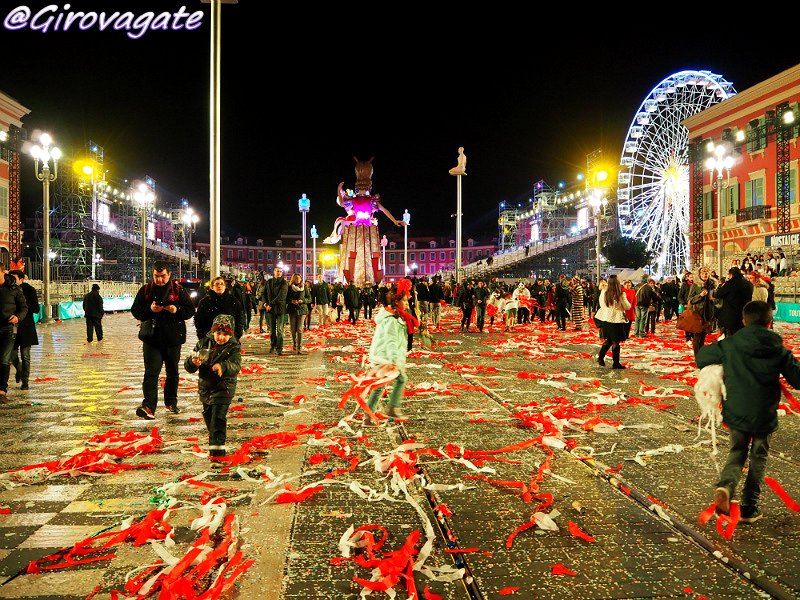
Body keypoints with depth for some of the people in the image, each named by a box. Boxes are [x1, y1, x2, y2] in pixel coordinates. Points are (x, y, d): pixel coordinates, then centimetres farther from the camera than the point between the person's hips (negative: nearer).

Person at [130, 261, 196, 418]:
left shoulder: (178, 289, 0)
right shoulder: (145, 290, 3)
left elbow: (190, 310, 1)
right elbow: (135, 311, 3)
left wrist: (177, 310, -20)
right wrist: (149, 309, -17)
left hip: (173, 339, 1)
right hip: (152, 339, -1)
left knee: (173, 372, 14)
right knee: (151, 372, -10)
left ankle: (171, 402, 30)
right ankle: (148, 406, -17)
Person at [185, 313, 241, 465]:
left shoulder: (234, 348, -14)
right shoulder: (203, 343, -4)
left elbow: (235, 366, -31)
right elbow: (188, 366, -4)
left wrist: (223, 367, -52)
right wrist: (193, 362, -28)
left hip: (223, 387, -5)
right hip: (205, 386, 5)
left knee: (218, 418, -13)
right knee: (208, 416, 22)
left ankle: (216, 454, -12)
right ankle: (216, 439, 49)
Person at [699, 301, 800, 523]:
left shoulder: (730, 345, -8)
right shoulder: (780, 351, -7)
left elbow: (701, 357, 0)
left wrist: (722, 370, 17)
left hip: (735, 412, 0)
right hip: (764, 416, 0)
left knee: (737, 452, 18)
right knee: (758, 459, 17)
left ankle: (725, 486, -10)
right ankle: (749, 509, 19)